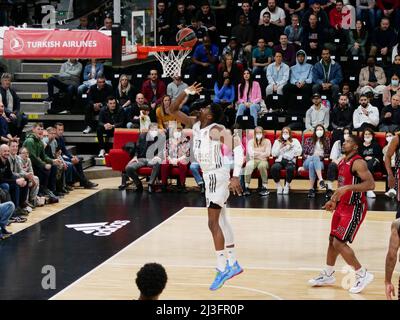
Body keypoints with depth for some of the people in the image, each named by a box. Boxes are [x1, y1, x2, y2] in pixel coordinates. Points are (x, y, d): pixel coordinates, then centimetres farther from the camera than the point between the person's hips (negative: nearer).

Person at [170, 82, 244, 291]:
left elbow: (238, 148, -28)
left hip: (217, 176, -10)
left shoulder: (216, 130, -20)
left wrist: (236, 177, -36)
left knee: (213, 223, -11)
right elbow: (173, 110, 9)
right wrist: (187, 92, -5)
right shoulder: (195, 125, 5)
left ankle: (222, 269, -8)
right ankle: (233, 264, 25)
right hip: (210, 177, 10)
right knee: (221, 221, 15)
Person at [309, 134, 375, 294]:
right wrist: (334, 201, 15)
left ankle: (363, 275, -2)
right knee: (332, 240, 15)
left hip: (355, 208, -9)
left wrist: (347, 188, -33)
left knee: (339, 242, -12)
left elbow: (370, 184, -28)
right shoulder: (342, 163, 10)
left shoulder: (358, 163, -18)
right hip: (342, 206, 9)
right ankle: (328, 275, 30)